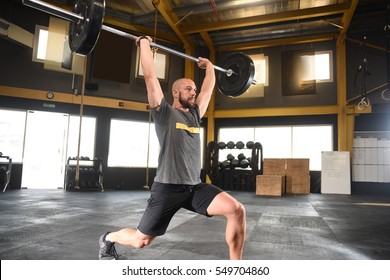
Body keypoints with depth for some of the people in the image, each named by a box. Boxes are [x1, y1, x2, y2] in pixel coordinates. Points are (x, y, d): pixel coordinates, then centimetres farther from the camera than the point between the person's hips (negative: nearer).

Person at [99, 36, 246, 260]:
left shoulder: (195, 114, 13)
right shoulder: (164, 113, -3)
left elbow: (209, 88, 23)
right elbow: (150, 75, -7)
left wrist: (209, 66, 34)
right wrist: (144, 44, 1)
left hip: (195, 187, 5)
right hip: (168, 187, -5)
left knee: (237, 210, -16)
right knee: (141, 240, 9)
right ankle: (108, 239, 44)